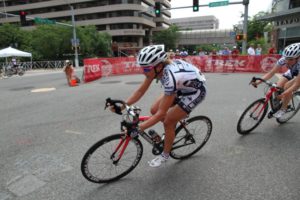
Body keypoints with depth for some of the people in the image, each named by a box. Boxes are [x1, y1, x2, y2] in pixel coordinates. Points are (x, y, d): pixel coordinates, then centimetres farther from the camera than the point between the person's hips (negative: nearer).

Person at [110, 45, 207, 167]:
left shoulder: (170, 77, -40)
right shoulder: (156, 67, -19)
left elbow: (162, 113, -34)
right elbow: (140, 91, -10)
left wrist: (138, 128, -35)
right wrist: (122, 106, -20)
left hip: (196, 90, -7)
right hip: (183, 86, 7)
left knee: (168, 122, -9)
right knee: (154, 110, -1)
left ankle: (165, 155, 14)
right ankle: (180, 115, 25)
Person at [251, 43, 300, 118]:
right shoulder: (283, 60, -31)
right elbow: (271, 73, -27)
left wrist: (283, 94, -57)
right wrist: (258, 81, -42)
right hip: (292, 71, 4)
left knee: (287, 86, -26)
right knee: (278, 87, -14)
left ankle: (283, 109, -8)